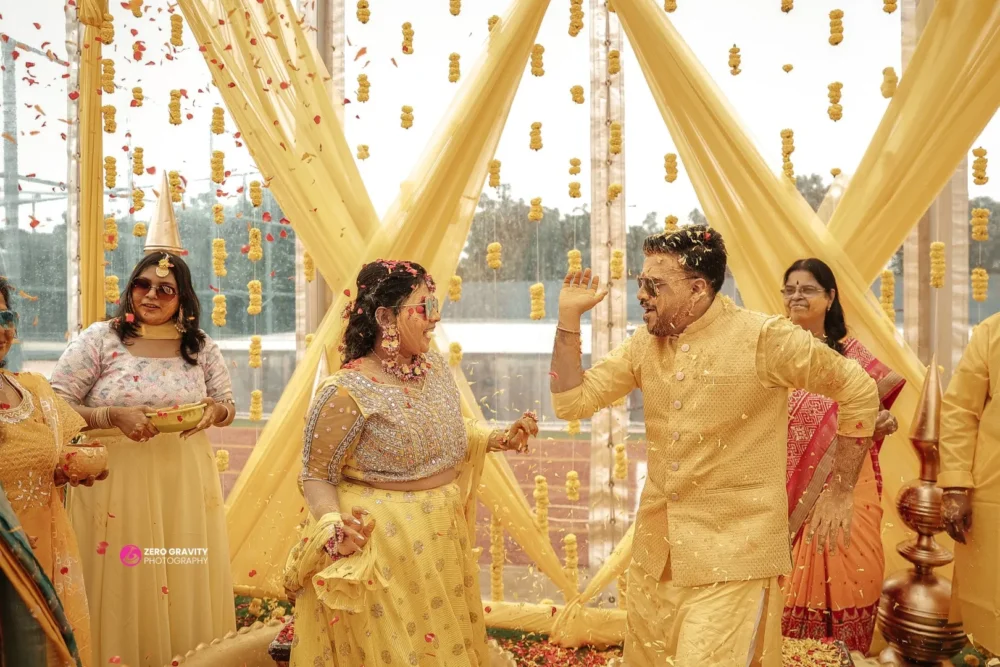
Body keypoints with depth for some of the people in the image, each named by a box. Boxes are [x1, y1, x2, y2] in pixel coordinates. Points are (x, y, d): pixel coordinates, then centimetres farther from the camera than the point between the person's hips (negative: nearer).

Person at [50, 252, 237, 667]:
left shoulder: (200, 347, 6)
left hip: (185, 484, 3)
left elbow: (228, 408, 13)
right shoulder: (98, 340, -2)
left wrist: (213, 409, -10)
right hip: (116, 481, -2)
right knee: (123, 587, 4)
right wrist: (113, 416, -19)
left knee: (187, 584, 9)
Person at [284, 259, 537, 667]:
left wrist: (500, 440, 5)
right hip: (381, 548, -7)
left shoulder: (435, 368, 2)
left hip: (443, 540, 7)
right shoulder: (347, 392, -20)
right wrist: (335, 529, -31)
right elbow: (316, 477, -14)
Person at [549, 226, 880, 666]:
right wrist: (569, 317, -3)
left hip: (732, 557, -6)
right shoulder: (645, 344, 4)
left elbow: (858, 390, -5)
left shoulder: (764, 338, -13)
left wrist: (839, 492, -4)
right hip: (656, 549, 6)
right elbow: (572, 402, 5)